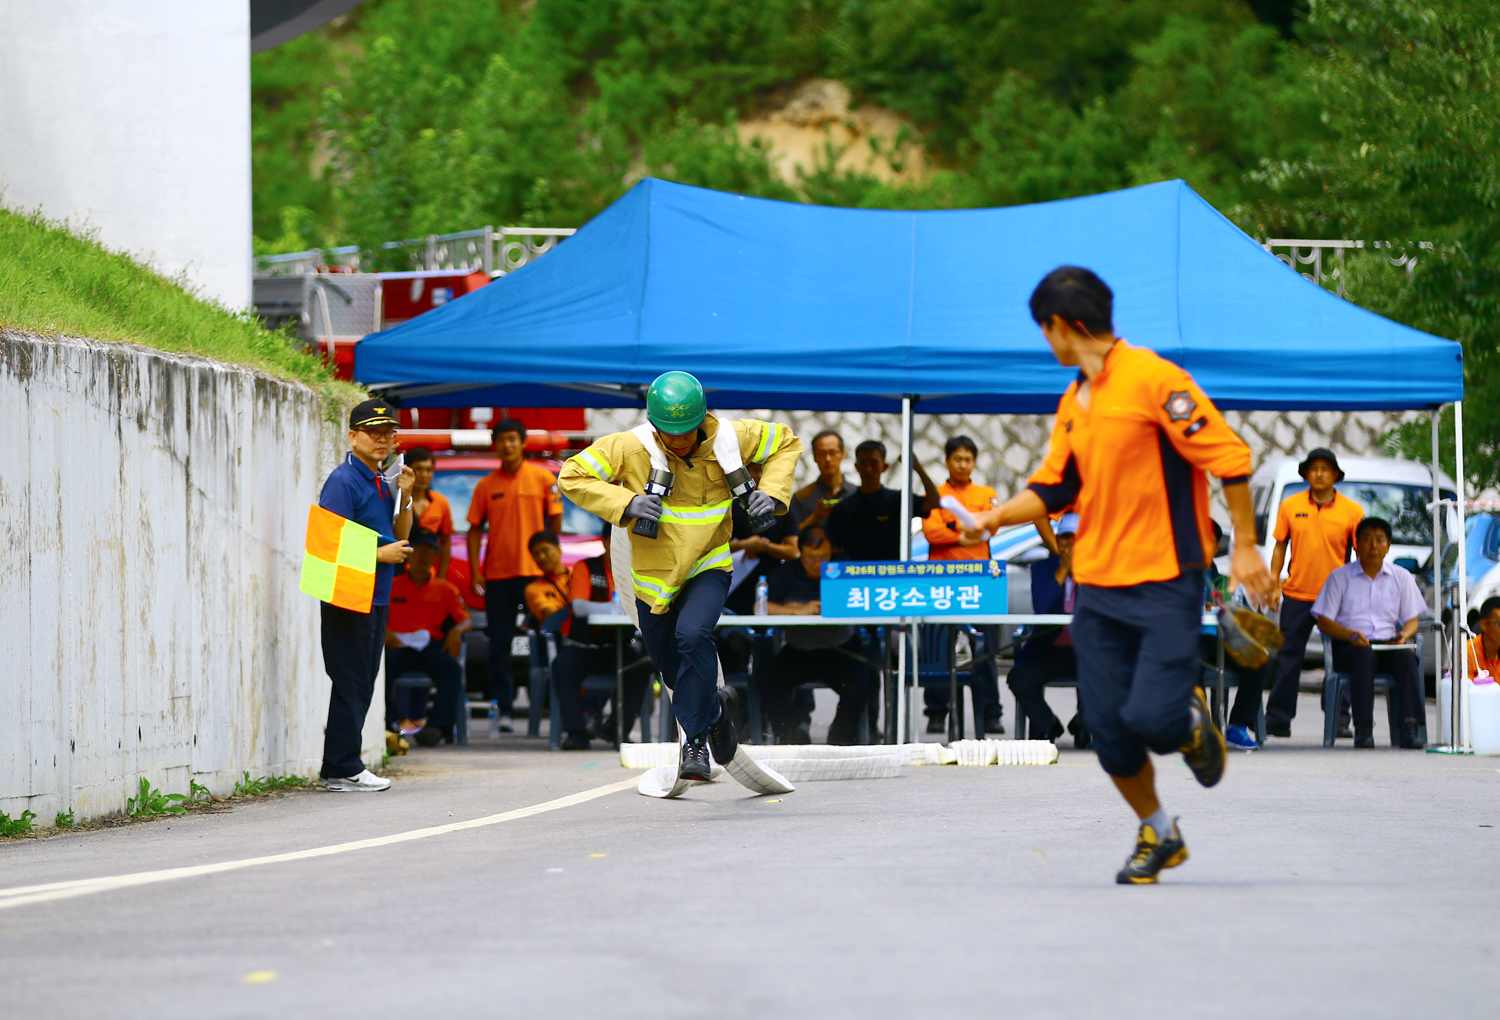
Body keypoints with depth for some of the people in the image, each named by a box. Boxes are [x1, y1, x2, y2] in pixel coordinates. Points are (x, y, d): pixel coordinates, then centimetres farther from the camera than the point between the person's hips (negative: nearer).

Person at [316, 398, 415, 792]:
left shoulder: (380, 483, 16)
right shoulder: (343, 482, -12)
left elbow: (400, 537, 21)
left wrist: (404, 498, 4)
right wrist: (381, 555, -16)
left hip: (377, 598, 9)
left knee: (362, 685, 11)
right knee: (349, 684, -7)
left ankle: (342, 768, 17)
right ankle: (343, 770, -4)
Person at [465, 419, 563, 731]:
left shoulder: (543, 479, 1)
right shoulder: (486, 486, 5)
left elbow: (554, 523, 4)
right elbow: (475, 529, 6)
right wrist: (475, 572, -2)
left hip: (535, 571, -1)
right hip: (497, 574, 1)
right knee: (499, 644, 2)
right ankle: (501, 708, 6)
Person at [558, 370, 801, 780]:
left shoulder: (731, 440, -14)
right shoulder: (630, 448, -20)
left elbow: (786, 442, 3)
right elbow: (573, 476, -17)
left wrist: (772, 493, -13)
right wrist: (625, 504, -30)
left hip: (708, 566, -2)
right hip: (654, 573, 2)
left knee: (692, 635, -29)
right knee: (670, 665, 15)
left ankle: (695, 741, -19)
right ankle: (712, 709, 48)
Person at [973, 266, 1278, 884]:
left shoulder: (1152, 379, -13)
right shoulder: (1074, 403, 12)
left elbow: (1229, 458, -13)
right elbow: (1055, 486, 20)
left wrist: (1245, 549, -13)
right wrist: (995, 517, 4)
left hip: (1165, 583, -7)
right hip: (1096, 586, 7)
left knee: (1151, 718, -17)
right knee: (1108, 730, 2)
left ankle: (1191, 721, 19)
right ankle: (1156, 836, 22)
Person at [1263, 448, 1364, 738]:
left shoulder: (1352, 511, -1)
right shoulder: (1290, 506, 3)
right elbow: (1280, 546, 10)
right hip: (1297, 594, 1)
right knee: (1288, 658, 3)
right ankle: (1278, 718, 7)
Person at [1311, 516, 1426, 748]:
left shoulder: (1401, 577, 16)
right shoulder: (1340, 577, 8)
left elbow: (1413, 620, 16)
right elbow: (1323, 621, 3)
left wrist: (1404, 635, -9)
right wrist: (1350, 635, -17)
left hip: (1388, 644, 2)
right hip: (1349, 646, -2)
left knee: (1407, 657, -32)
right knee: (1364, 656, -38)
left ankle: (1410, 727, -42)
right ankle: (1363, 730, -41)